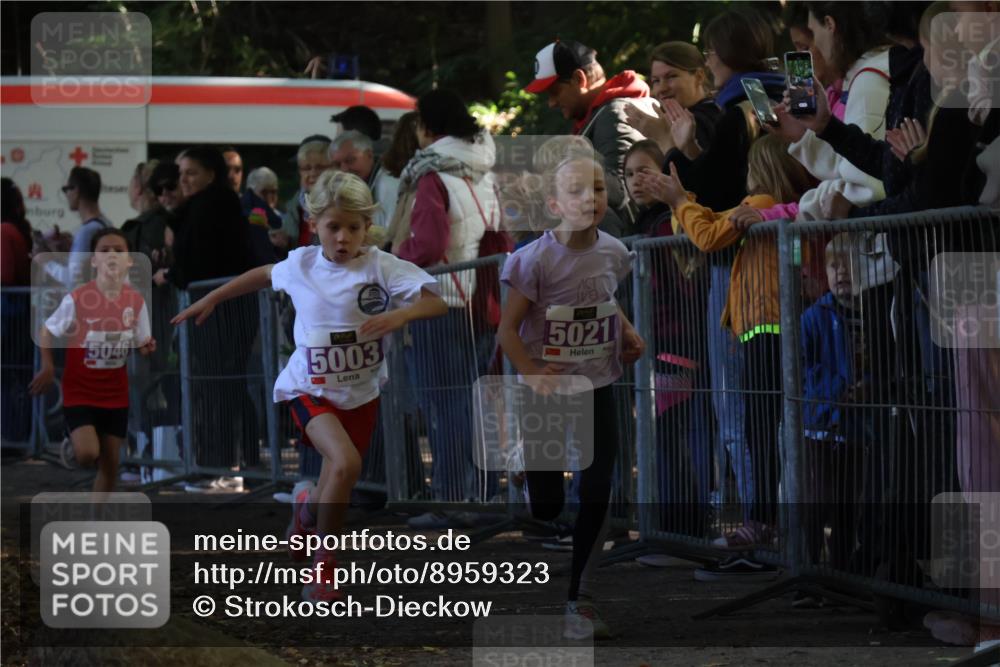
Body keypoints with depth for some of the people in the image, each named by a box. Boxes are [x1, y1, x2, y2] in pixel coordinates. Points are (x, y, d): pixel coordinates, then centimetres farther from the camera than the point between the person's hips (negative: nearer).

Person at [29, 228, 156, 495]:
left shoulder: (136, 301, -6)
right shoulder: (77, 299, -17)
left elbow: (139, 344, 6)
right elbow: (47, 331, -4)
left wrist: (148, 348, -17)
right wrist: (48, 368, -12)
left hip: (115, 393, 4)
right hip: (80, 390, -4)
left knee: (110, 465, 7)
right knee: (88, 454, -21)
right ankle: (72, 444, 16)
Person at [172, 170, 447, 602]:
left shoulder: (381, 267, -15)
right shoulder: (301, 264, -6)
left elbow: (436, 302, -24)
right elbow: (264, 275, 16)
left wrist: (400, 315, -43)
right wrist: (211, 300, 22)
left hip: (361, 395, 2)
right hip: (312, 390, -2)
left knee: (336, 493, 13)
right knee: (345, 463, -28)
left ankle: (307, 508, 52)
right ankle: (324, 566, -12)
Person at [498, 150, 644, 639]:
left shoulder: (613, 252, -3)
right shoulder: (537, 259, -19)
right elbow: (508, 328, -14)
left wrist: (628, 332, 1)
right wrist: (532, 375, -26)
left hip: (598, 390, 4)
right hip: (550, 393, -4)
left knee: (597, 499, 3)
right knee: (547, 506, 2)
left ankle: (580, 600, 15)